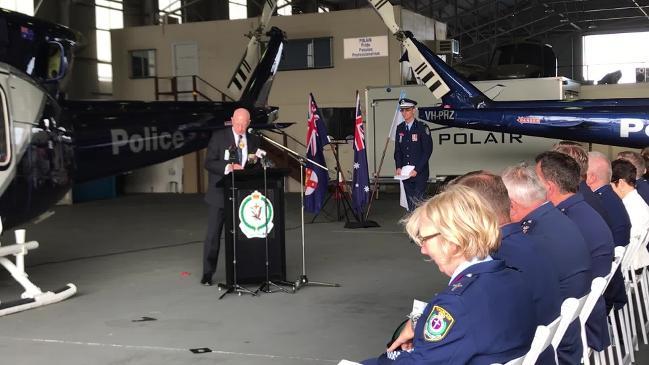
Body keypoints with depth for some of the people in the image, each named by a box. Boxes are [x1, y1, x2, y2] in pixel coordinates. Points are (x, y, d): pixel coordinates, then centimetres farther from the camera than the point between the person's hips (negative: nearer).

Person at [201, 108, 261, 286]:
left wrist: (254, 161, -8)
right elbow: (208, 163, -9)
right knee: (213, 234, -1)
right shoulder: (218, 137, -4)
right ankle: (208, 273, 9)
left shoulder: (253, 140, 8)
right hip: (220, 193, -3)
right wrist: (228, 167, -24)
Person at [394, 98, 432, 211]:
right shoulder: (400, 128, 11)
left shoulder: (422, 127, -6)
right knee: (410, 202, 6)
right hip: (405, 172, 5)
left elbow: (427, 150, -9)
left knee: (419, 201, -10)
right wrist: (398, 167, -1)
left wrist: (417, 169, -14)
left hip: (420, 172, -5)